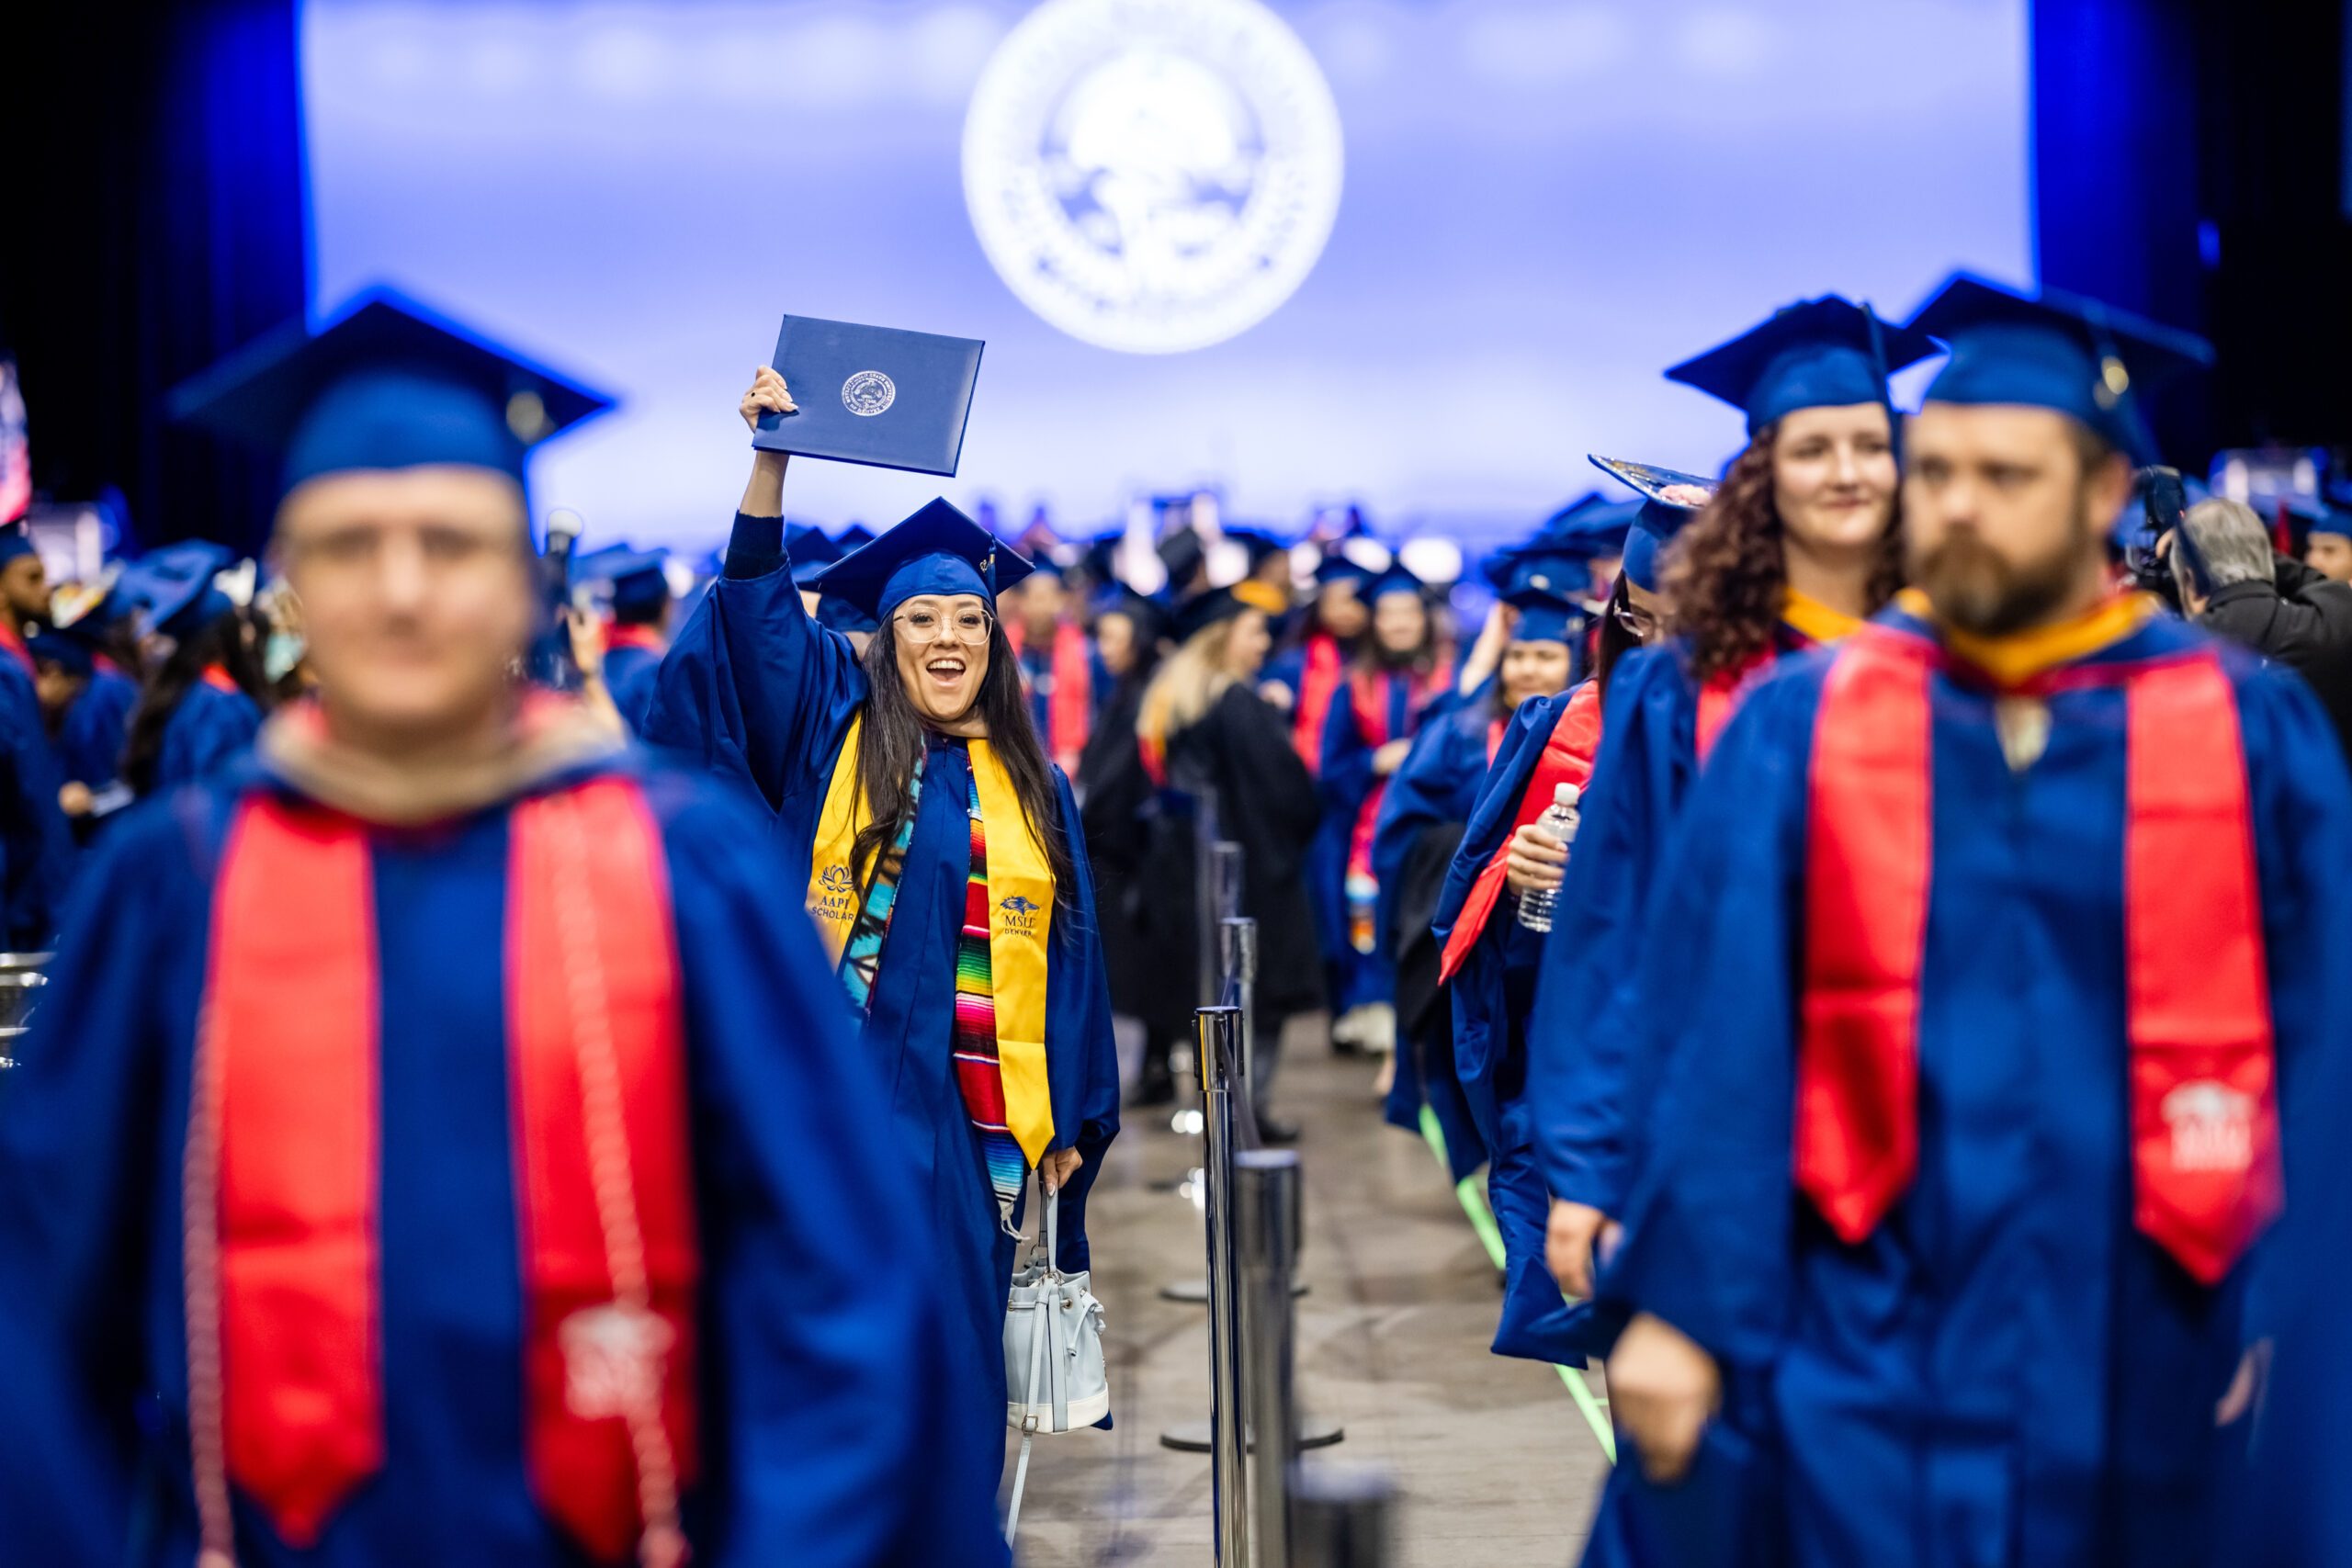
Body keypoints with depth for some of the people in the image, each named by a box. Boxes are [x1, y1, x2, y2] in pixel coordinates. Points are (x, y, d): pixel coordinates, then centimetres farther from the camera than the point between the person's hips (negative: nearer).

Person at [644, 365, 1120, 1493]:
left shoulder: (1033, 789, 10)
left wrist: (1073, 1119, 9)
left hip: (981, 1110, 3)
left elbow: (1066, 956, 12)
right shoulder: (842, 741, 5)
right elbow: (758, 598, -6)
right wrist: (773, 459, -17)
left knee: (959, 1351, 8)